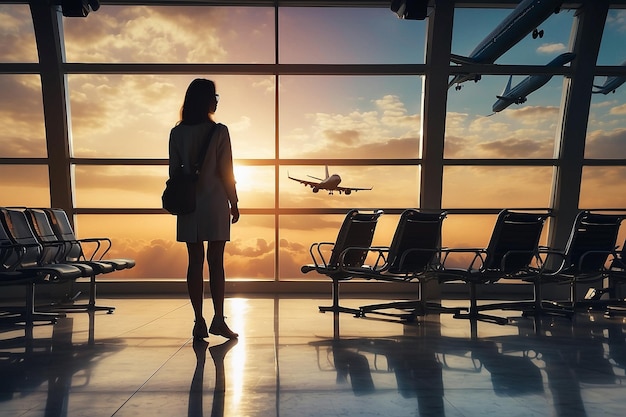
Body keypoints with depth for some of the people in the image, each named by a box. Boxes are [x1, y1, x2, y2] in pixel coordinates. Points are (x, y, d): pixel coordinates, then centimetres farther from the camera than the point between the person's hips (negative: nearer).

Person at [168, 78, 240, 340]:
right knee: (216, 262, 3)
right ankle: (218, 320, 6)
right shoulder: (218, 132, -7)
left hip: (189, 205, 3)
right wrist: (234, 203, 3)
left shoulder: (177, 133, 3)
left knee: (195, 262, 6)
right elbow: (226, 171, -6)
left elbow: (174, 171, 6)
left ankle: (199, 322, 10)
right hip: (215, 204, -3)